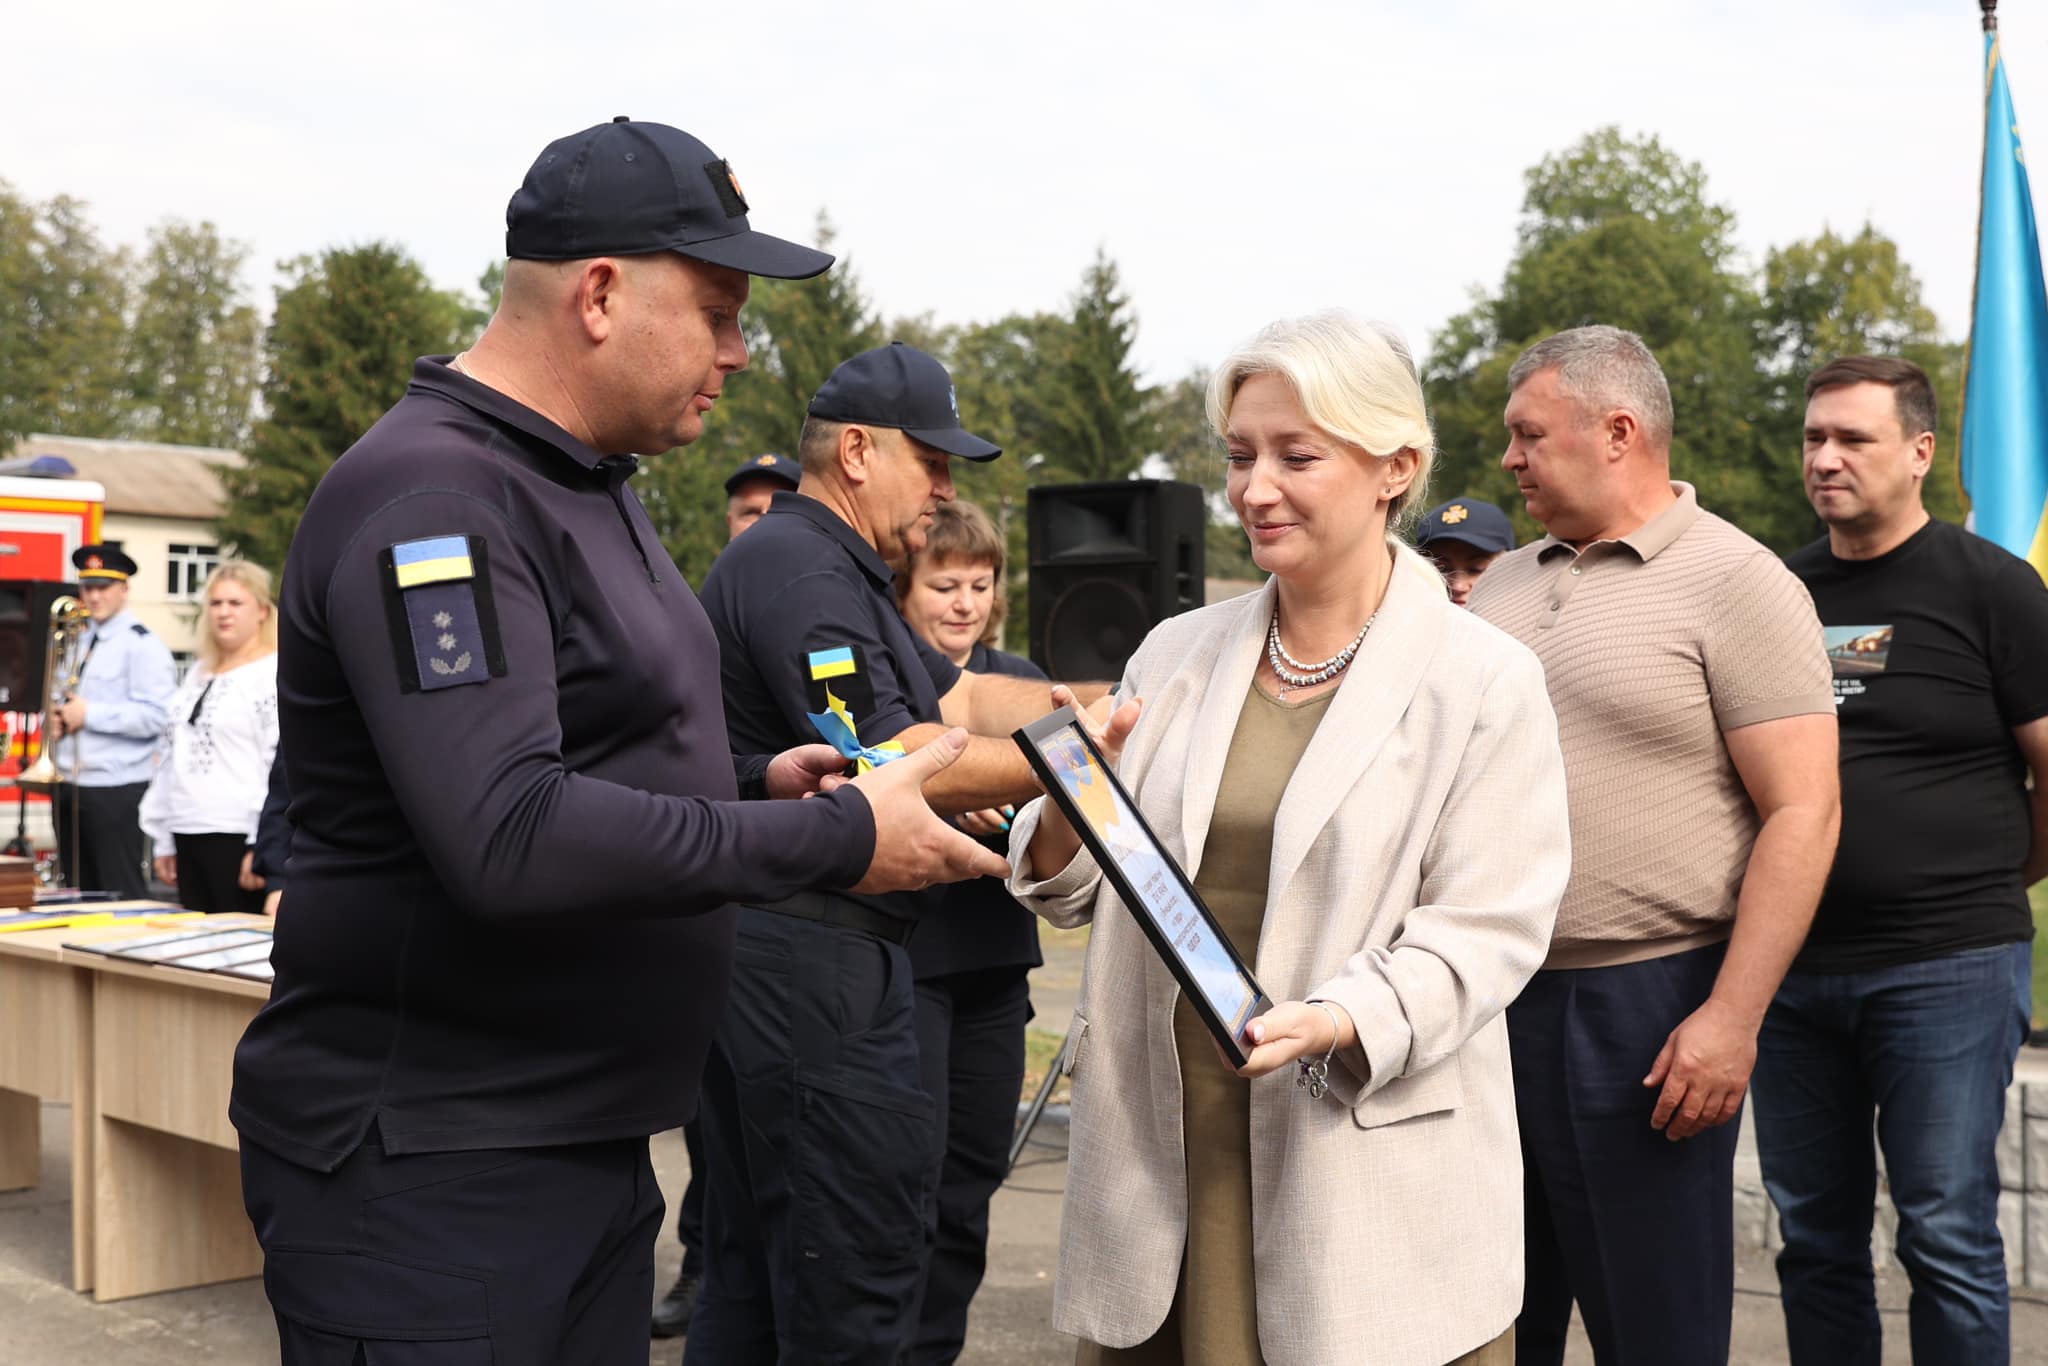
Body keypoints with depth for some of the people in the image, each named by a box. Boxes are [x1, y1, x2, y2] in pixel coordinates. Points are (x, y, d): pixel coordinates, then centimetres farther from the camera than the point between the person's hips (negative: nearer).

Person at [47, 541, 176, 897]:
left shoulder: (142, 644, -9)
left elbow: (156, 716, -18)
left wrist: (89, 714, -16)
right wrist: (56, 719, 5)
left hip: (114, 791, -8)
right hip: (68, 785, 8)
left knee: (121, 895, -5)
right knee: (79, 892, 14)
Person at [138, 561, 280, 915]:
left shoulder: (276, 675, -6)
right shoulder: (199, 675, 20)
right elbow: (172, 759, 22)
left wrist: (263, 846, -20)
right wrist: (165, 840, 18)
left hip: (240, 838, -8)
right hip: (189, 835, 8)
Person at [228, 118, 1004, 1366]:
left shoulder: (593, 488, 13)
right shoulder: (435, 499, -19)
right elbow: (507, 839, -29)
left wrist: (756, 781, 4)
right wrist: (839, 838, -23)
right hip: (428, 1171, -9)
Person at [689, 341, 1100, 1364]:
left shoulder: (839, 571, 19)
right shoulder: (802, 567, -15)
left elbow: (963, 699, 14)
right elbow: (894, 769, -21)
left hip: (760, 957, 11)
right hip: (814, 960, -11)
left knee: (749, 1271, 17)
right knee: (855, 1282, -5)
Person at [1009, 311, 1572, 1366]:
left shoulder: (1484, 681, -5)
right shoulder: (1175, 655, 8)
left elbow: (1487, 927, -9)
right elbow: (1078, 893, 13)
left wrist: (1341, 1019, -25)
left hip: (1365, 1171, -3)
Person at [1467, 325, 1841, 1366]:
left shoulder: (1734, 583, -7)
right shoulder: (1502, 585, 13)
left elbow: (1802, 813, -12)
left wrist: (1731, 1018, -18)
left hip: (1645, 1004, -6)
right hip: (1491, 996, 6)